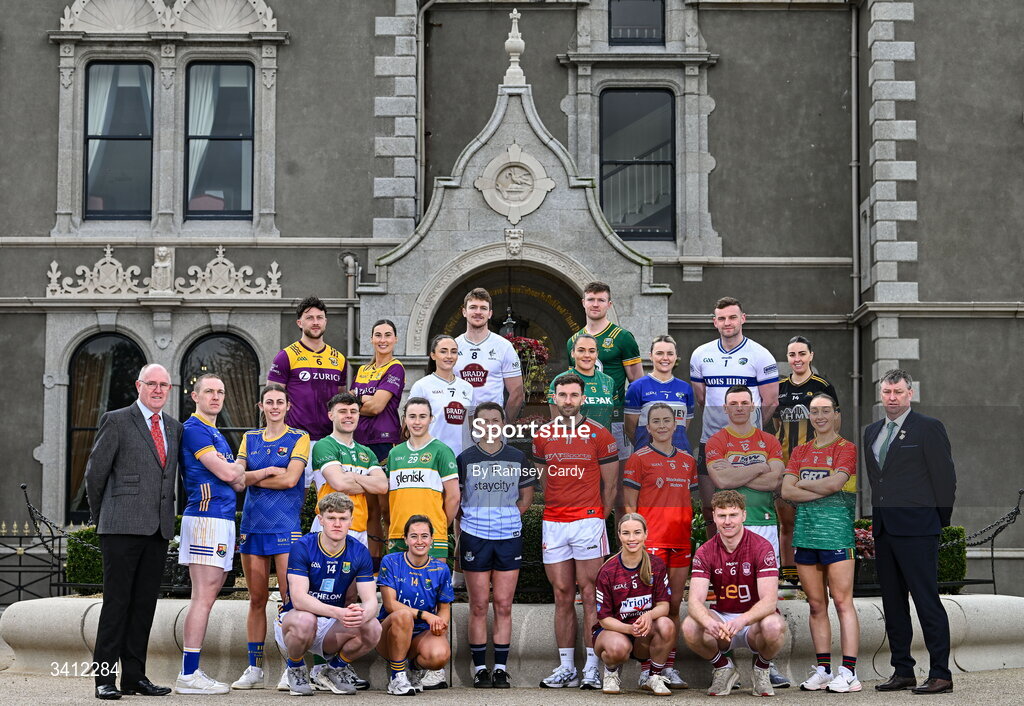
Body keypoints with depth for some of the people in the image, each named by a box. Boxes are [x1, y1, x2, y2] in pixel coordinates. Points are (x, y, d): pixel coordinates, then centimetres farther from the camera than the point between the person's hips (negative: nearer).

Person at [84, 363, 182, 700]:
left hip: (159, 531, 5)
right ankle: (105, 677, -1)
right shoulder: (116, 421, -1)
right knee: (117, 602, -5)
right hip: (123, 527, -5)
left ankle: (134, 675, 12)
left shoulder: (174, 428, 16)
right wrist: (101, 517, 8)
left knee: (145, 603, 7)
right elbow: (94, 473, 2)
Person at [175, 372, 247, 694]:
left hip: (223, 518, 10)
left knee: (208, 595, 8)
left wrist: (231, 470, -1)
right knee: (204, 596, -11)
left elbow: (239, 483, 19)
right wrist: (237, 466, 8)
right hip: (206, 518, -10)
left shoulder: (216, 435, 23)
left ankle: (192, 672, 10)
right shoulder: (194, 429, -7)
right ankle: (188, 676, -11)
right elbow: (227, 473, -13)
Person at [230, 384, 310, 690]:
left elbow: (290, 479, -10)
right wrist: (268, 471, -10)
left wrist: (253, 478, -2)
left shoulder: (299, 438, 4)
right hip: (252, 524, 4)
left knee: (290, 597, -9)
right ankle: (254, 669, 10)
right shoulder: (250, 439, 16)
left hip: (285, 525, -4)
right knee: (257, 599, 6)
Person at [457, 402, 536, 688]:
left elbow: (526, 498, 15)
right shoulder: (464, 459, 3)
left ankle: (501, 668, 9)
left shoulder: (517, 458, 8)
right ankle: (480, 668, 8)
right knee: (478, 606, 1)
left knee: (504, 605, 3)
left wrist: (506, 519, 6)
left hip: (509, 538, 1)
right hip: (474, 538, -1)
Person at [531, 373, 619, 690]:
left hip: (588, 520, -3)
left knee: (590, 595, -4)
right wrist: (556, 510, 14)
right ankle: (565, 668, 11)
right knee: (562, 597, 7)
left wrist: (598, 518, 5)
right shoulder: (542, 436, 10)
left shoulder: (599, 435, 1)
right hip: (553, 524, 4)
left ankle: (591, 668, -1)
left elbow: (610, 486, 5)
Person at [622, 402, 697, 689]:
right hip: (651, 542, -5)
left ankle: (669, 667, 12)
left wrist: (690, 535, 14)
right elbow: (629, 506, -2)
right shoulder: (639, 459, 0)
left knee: (674, 605, 7)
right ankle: (646, 669, -2)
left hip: (680, 543, 5)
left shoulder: (688, 461, 16)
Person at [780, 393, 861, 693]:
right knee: (816, 604, 7)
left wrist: (802, 483, 0)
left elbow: (835, 482, -14)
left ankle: (848, 672, -7)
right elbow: (787, 491, 4)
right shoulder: (800, 451, 16)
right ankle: (823, 670, 13)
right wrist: (822, 491, -7)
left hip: (836, 531, -5)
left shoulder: (846, 449, 1)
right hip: (805, 532, 5)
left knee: (842, 601, -7)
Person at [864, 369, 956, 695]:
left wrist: (939, 521, 0)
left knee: (927, 601, -7)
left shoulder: (929, 427, -4)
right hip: (883, 530, 7)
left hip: (916, 530, -7)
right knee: (893, 604, 10)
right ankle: (902, 671, 17)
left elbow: (945, 477, -4)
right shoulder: (871, 432, 16)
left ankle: (940, 674, -3)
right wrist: (880, 515, 15)